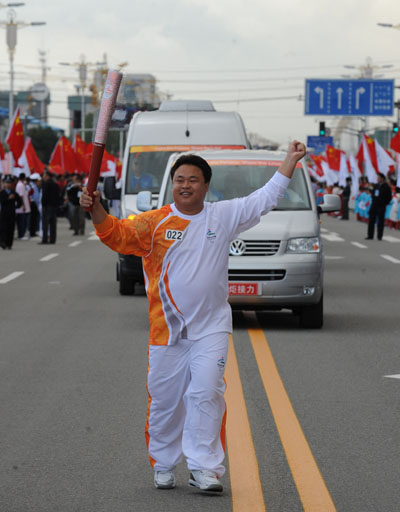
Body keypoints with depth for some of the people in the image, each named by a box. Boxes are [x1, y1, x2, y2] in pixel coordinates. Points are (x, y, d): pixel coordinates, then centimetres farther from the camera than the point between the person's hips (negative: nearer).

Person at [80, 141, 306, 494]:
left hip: (211, 327, 0)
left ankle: (204, 468, -6)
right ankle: (164, 467, 25)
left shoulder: (223, 217, 3)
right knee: (165, 400, 8)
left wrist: (290, 161, 2)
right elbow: (118, 235, -13)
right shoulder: (154, 222, -1)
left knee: (207, 394, -10)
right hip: (166, 328, 0)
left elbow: (264, 200, 6)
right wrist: (96, 210, -30)